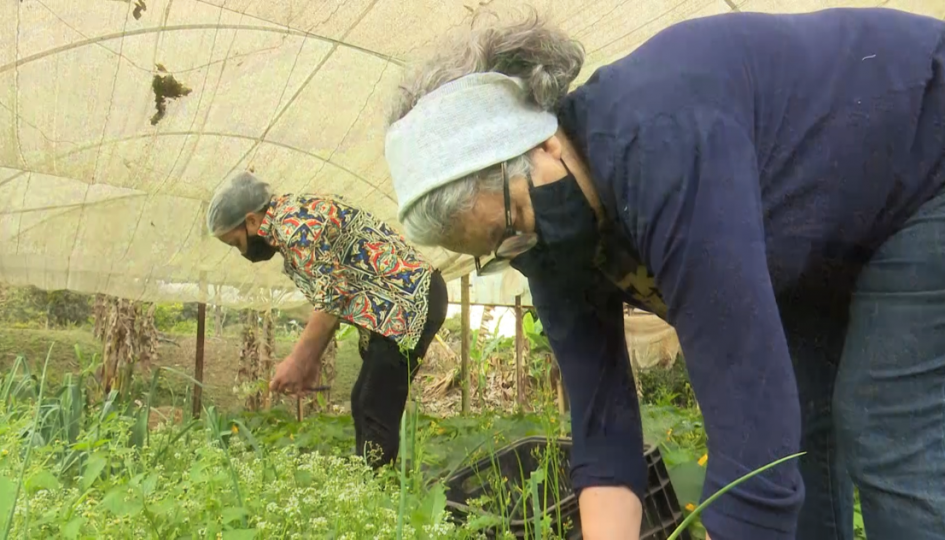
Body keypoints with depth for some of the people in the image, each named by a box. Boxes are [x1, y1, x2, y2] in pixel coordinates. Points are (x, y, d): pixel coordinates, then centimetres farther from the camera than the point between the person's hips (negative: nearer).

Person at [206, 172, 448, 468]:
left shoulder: (294, 224, -16)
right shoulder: (292, 216, 15)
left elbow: (331, 299, -19)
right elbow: (332, 299, 18)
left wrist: (298, 360, -10)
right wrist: (310, 360, 14)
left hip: (409, 298, -11)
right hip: (403, 299, 11)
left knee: (376, 412, -9)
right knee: (363, 406, 13)